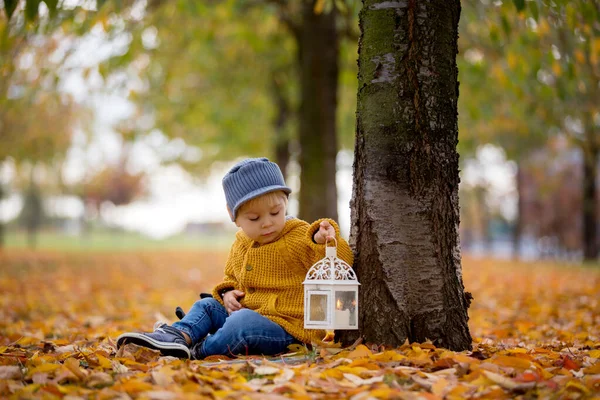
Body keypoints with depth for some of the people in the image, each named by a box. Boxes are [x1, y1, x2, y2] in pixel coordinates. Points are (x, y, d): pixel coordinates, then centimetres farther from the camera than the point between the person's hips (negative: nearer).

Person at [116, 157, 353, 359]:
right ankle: (180, 336, -16)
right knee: (207, 306, 10)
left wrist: (324, 241, -42)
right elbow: (232, 276, 27)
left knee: (242, 322, -33)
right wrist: (227, 293, 5)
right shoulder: (241, 244, 10)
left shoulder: (300, 237, -14)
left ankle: (201, 351, -16)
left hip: (288, 328, -9)